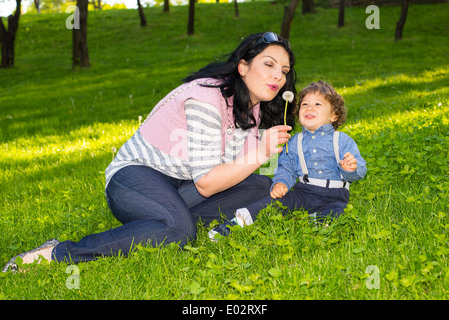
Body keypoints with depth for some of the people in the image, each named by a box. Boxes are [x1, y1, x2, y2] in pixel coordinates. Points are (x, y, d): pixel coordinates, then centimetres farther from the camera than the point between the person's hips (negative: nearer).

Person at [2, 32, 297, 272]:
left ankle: (168, 216, -13)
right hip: (135, 174, -8)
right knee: (179, 229, -38)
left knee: (261, 187, -10)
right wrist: (260, 154, -26)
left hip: (179, 186, 8)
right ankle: (57, 254, -29)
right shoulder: (207, 97, -23)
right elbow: (206, 183, -23)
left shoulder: (254, 109, 3)